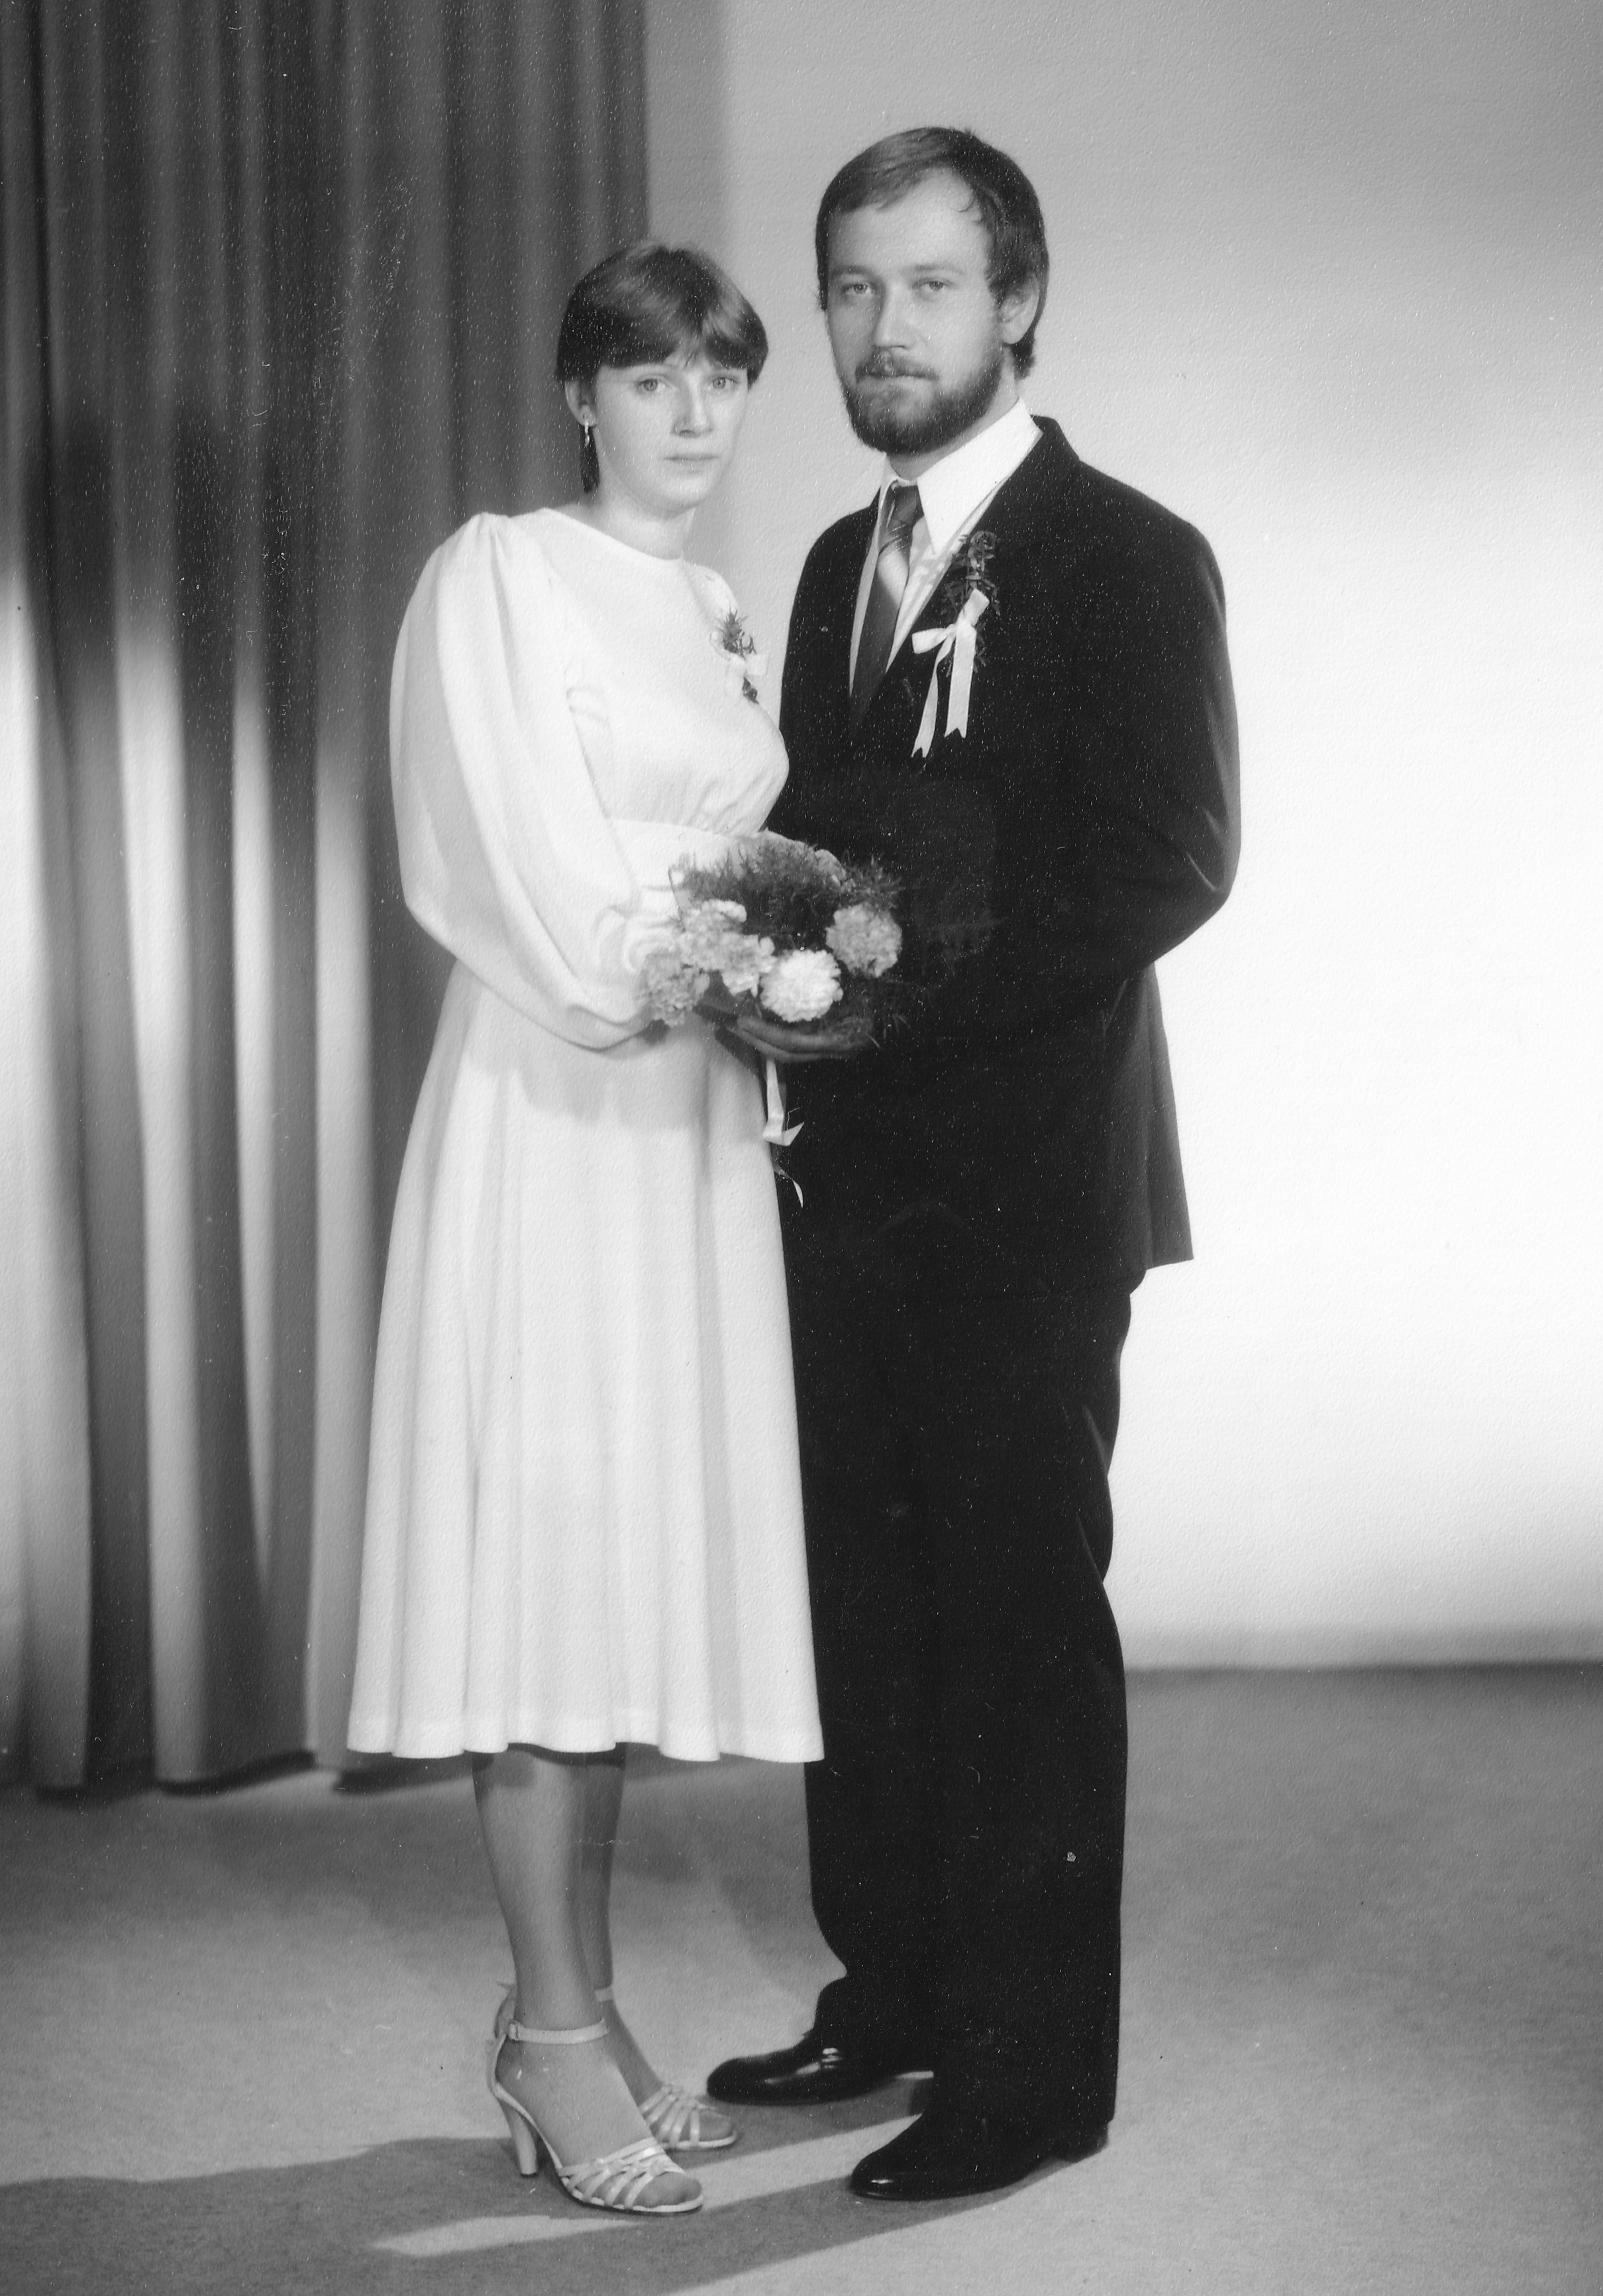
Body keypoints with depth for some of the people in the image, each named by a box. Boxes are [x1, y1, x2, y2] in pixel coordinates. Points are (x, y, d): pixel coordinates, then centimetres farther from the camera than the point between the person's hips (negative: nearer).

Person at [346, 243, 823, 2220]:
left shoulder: (715, 617, 18)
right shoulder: (499, 576, -6)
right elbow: (560, 921, -12)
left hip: (692, 1123, 8)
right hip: (553, 1122, -7)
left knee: (632, 1566, 9)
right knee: (545, 1558, -4)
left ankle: (573, 2006, 19)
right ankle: (556, 2040, 4)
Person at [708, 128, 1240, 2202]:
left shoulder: (1127, 559, -7)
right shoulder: (841, 567, 16)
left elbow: (1169, 861, -15)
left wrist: (908, 965, -21)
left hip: (1026, 1177, -7)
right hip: (851, 1170, 7)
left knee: (1022, 1606, -1)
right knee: (864, 1596, 13)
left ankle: (1035, 2063, 10)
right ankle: (891, 1990, 27)